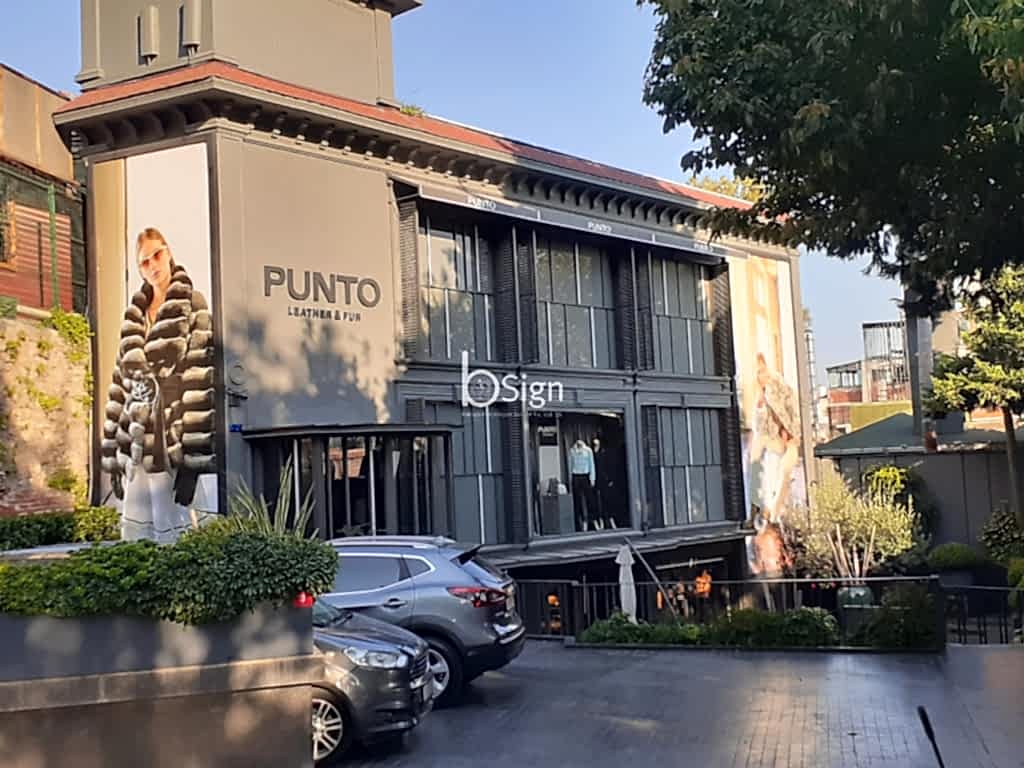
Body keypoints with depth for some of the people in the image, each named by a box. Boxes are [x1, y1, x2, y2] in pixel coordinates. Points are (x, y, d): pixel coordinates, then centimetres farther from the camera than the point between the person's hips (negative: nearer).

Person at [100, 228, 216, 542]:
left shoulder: (192, 307, -3)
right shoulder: (133, 317, 17)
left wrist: (190, 460, -17)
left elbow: (199, 381, -11)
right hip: (136, 448, 6)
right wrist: (113, 456, 13)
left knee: (174, 538, -5)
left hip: (170, 446, -6)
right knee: (133, 538, 8)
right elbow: (121, 386, 17)